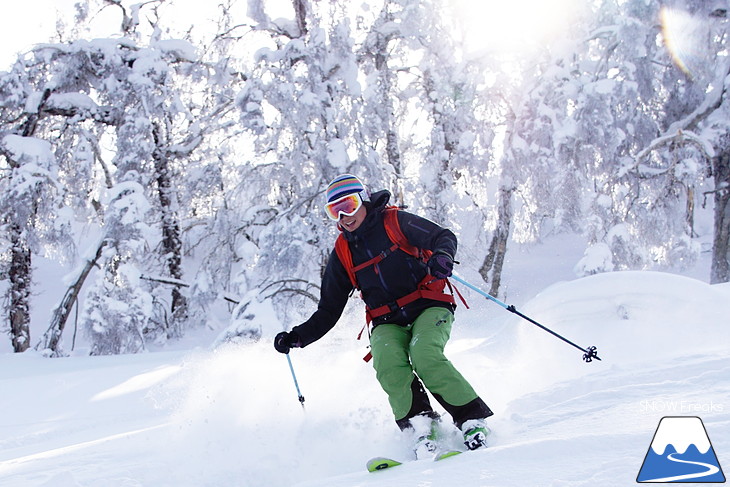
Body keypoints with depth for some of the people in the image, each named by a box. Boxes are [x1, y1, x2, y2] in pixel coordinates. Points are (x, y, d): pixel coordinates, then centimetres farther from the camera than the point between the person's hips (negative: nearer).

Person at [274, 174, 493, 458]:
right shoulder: (342, 252, 11)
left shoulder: (395, 222, 1)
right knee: (388, 364, -30)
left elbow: (444, 237, -4)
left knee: (425, 356, -32)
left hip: (428, 307, -3)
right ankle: (421, 430, -29)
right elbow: (328, 311, 16)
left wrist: (442, 256, -29)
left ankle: (474, 421, -21)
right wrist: (297, 337, 3)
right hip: (387, 323, 3)